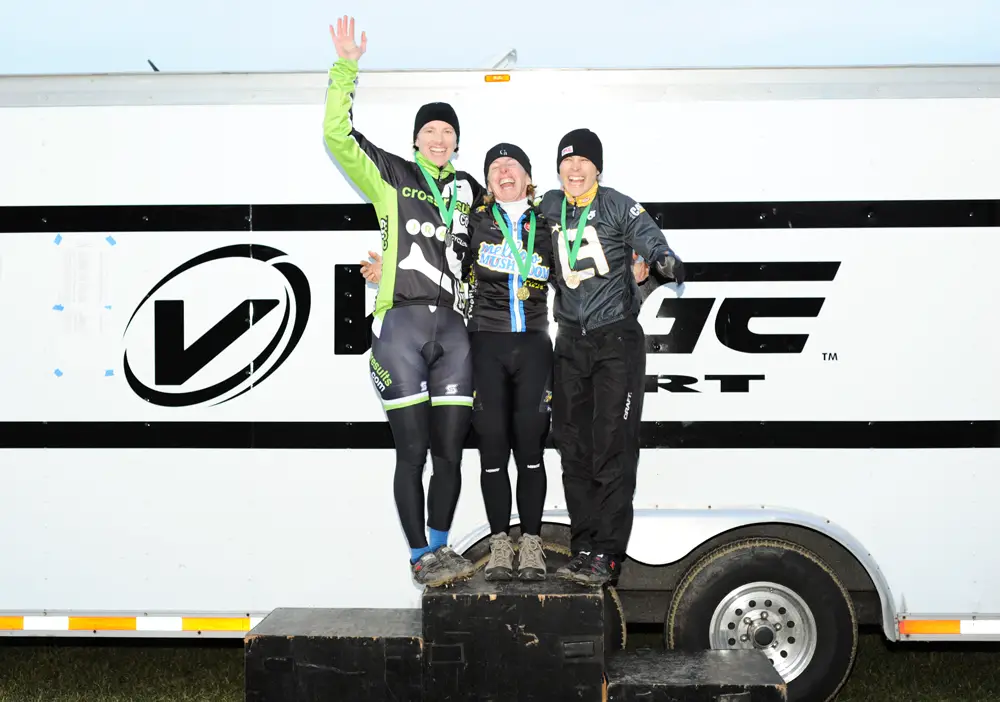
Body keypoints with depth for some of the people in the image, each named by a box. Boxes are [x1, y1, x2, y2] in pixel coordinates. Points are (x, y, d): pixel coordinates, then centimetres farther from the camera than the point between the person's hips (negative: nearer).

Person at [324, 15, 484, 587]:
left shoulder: (469, 190, 18)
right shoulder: (392, 176, 7)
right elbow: (338, 136, -4)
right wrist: (346, 68, -8)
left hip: (452, 328, 4)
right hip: (401, 324, -4)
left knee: (450, 451, 5)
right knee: (413, 451, -2)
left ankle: (441, 548, 21)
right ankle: (421, 556, 10)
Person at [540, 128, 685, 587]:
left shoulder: (619, 206, -3)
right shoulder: (549, 206, 10)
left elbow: (650, 241, -17)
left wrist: (665, 260, -38)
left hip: (617, 341, -4)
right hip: (571, 343, 5)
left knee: (612, 449, -8)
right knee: (573, 450, 5)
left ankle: (606, 556, -5)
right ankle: (582, 549, 13)